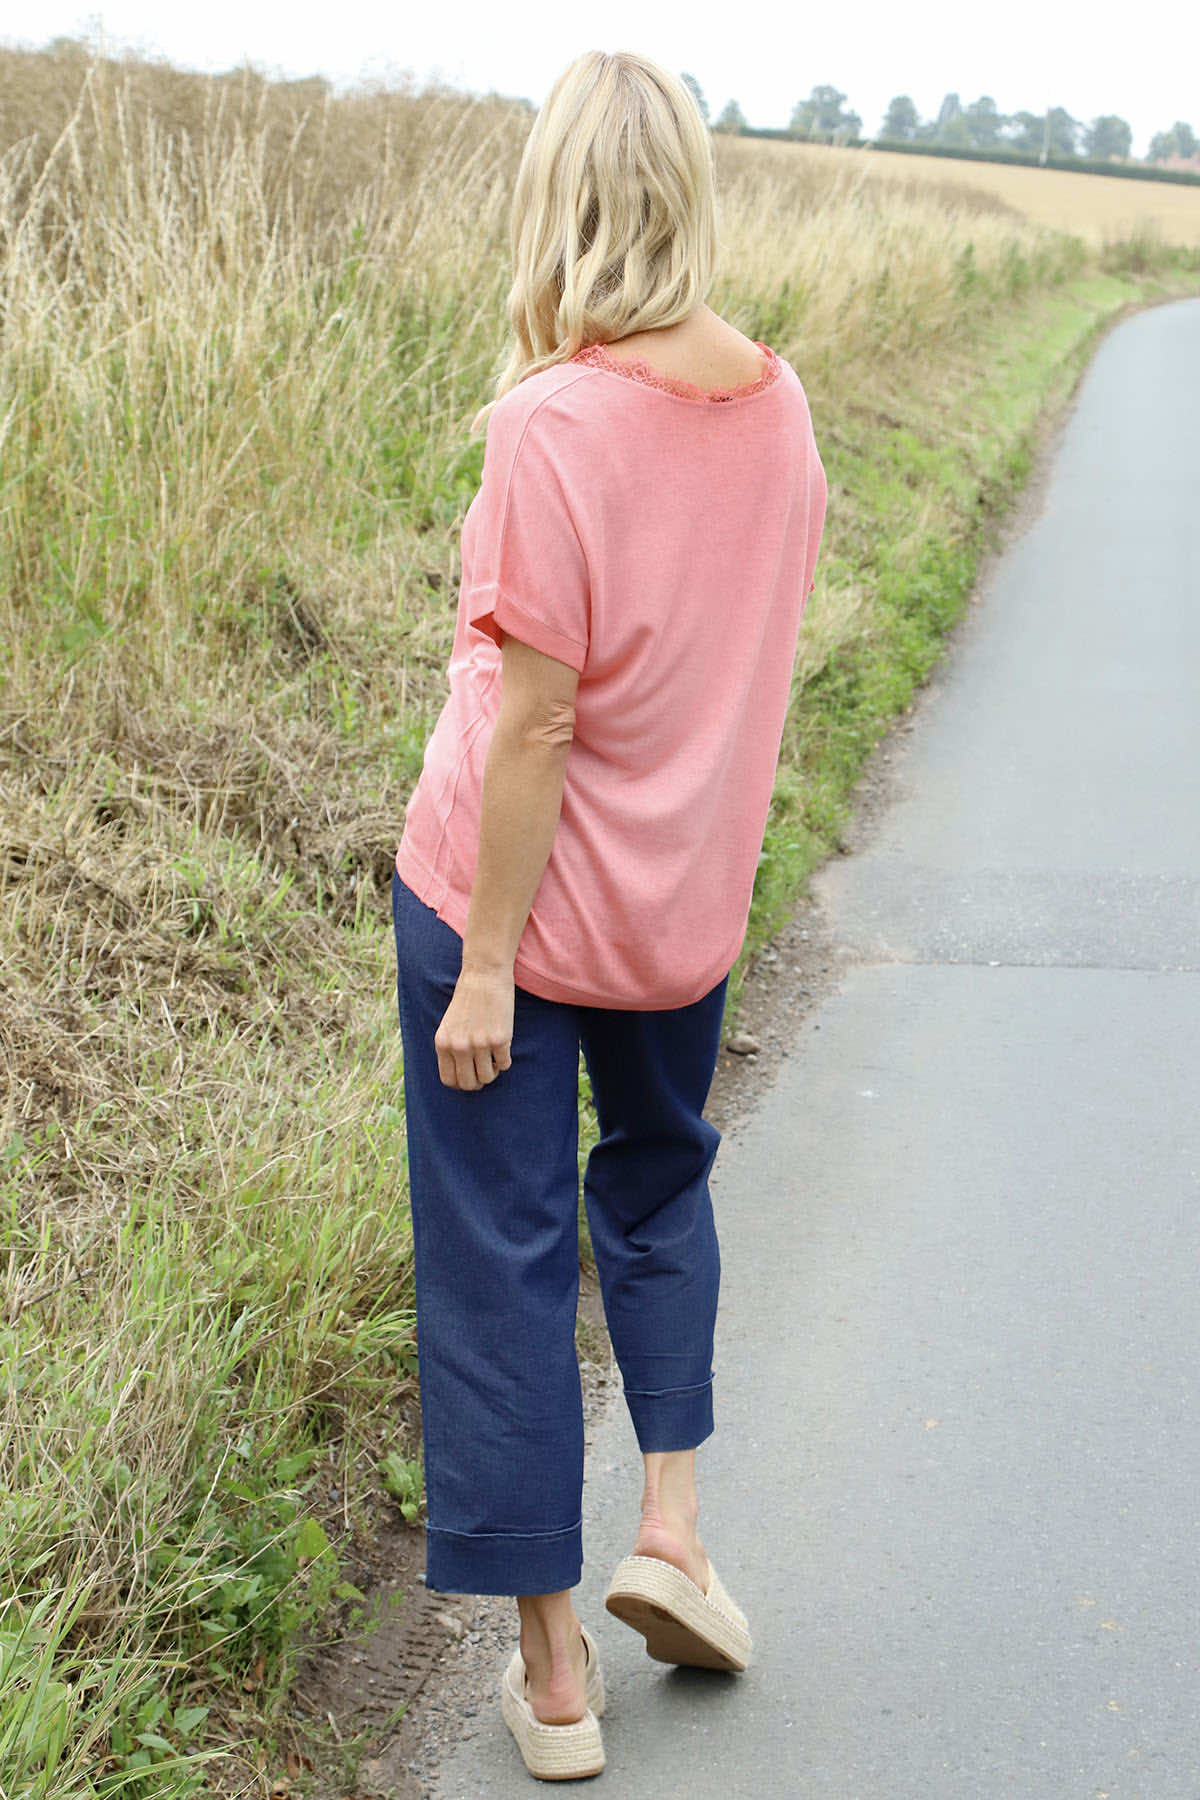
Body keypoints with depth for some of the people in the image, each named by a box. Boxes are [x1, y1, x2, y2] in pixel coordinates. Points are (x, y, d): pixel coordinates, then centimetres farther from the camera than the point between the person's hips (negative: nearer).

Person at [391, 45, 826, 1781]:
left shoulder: (551, 423, -22)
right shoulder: (775, 399, -3)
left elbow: (536, 725, -21)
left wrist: (484, 966, -14)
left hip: (517, 888, -5)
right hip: (691, 899, 6)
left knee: (501, 1254, 8)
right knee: (660, 1181, 30)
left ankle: (553, 1669, 17)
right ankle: (673, 1525, 23)